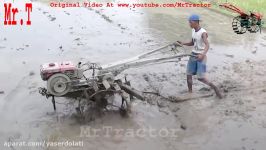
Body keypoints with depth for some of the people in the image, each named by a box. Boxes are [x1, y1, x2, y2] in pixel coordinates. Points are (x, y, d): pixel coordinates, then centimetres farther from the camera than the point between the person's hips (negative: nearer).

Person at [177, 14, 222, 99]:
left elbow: (207, 45, -32)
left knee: (200, 78, -9)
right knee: (188, 75, 4)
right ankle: (190, 92, 16)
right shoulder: (193, 31, 5)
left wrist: (203, 54, -50)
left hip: (201, 57, -7)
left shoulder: (203, 33, -19)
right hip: (193, 55, 7)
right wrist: (183, 43, 2)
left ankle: (214, 87, 13)